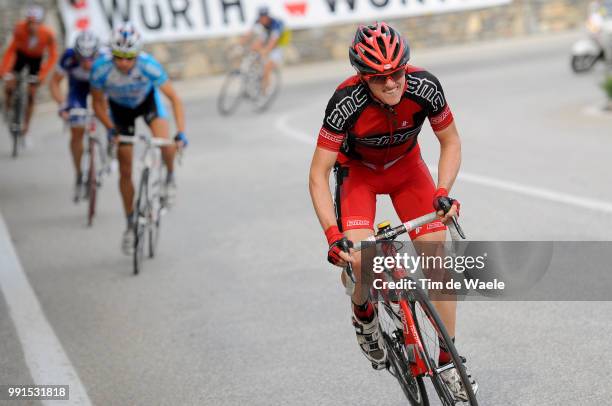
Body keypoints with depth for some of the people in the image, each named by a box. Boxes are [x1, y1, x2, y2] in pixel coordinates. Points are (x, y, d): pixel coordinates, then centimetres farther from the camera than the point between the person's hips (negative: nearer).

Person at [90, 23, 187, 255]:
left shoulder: (149, 66, -37)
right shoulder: (101, 69, -34)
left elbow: (174, 98, -27)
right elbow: (98, 103, -15)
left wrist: (181, 133, -36)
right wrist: (111, 130, -28)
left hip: (147, 100, -1)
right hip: (120, 107, 1)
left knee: (165, 143, -30)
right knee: (125, 171, 1)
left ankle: (170, 178, 3)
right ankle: (131, 225, 16)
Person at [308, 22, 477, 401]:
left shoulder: (424, 86, -29)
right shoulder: (347, 102, -36)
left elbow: (451, 142, -12)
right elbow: (319, 175, -29)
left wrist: (443, 193, -27)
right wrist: (333, 235, -39)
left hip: (406, 164, 2)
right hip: (358, 169, -2)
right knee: (358, 259, -25)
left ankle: (448, 361, 2)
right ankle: (364, 314, 11)